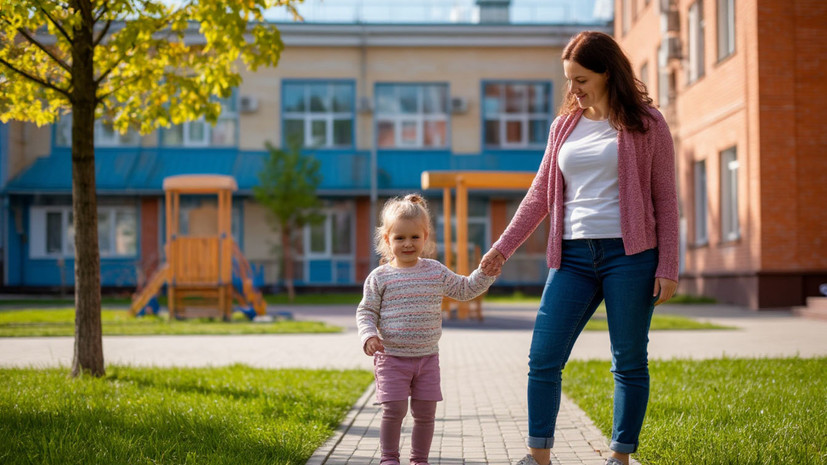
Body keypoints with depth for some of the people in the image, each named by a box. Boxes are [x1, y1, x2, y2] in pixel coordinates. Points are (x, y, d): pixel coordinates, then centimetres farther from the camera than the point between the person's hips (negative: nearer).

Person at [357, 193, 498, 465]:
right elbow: (366, 311, 0)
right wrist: (368, 335, -17)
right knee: (394, 410, -8)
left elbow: (465, 289, 15)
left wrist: (487, 270, 3)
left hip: (427, 357, 3)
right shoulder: (380, 277, -2)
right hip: (392, 358, -3)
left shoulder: (436, 272, 5)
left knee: (425, 413, 5)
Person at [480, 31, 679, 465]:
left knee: (629, 362, 3)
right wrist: (502, 247, 9)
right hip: (573, 257, 4)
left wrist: (667, 268, -5)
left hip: (629, 255, -4)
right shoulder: (565, 125, 14)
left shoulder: (646, 124, 2)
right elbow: (540, 194, 16)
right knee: (543, 358, -2)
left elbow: (665, 200, 1)